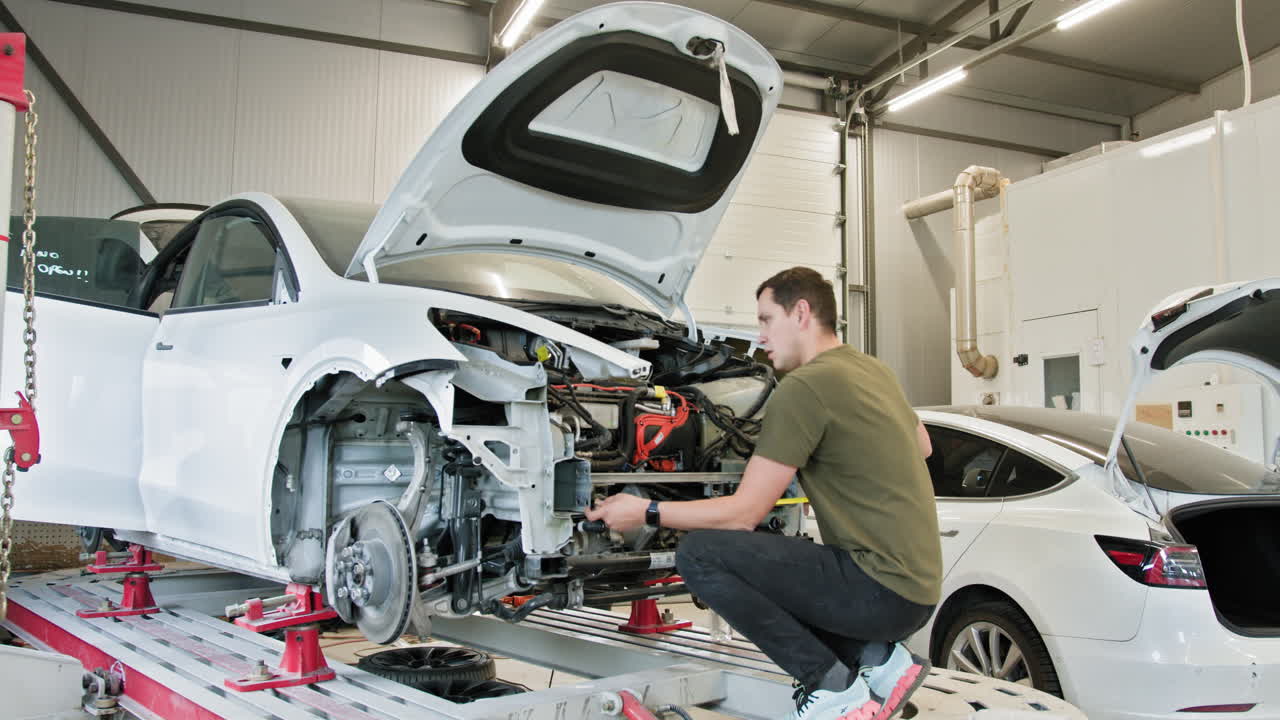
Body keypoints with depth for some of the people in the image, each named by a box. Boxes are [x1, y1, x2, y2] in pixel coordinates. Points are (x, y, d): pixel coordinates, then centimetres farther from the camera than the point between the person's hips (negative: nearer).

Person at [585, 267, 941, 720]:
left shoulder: (803, 386, -16)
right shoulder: (873, 369, 11)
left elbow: (744, 513, -15)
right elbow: (921, 445, 29)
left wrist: (645, 513, -6)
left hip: (883, 589, -9)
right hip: (917, 587, 10)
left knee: (699, 554, -15)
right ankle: (878, 658, 12)